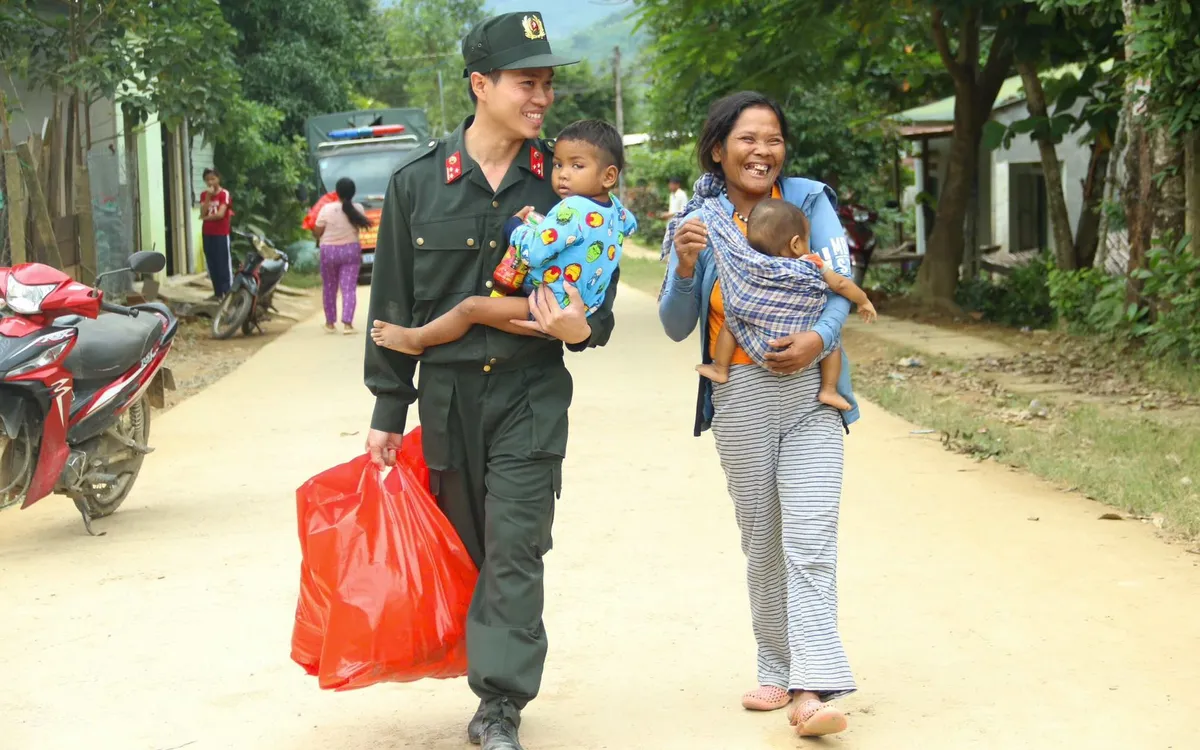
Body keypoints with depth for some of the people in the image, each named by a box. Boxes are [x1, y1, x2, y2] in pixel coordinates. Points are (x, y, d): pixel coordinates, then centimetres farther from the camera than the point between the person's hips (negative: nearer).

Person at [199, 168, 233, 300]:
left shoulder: (224, 194, -7)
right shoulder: (204, 195, 9)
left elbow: (220, 214, -16)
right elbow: (203, 213, -4)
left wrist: (206, 217, -2)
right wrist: (208, 196, -9)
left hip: (221, 234, -6)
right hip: (207, 234, 6)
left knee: (224, 264, -6)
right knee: (212, 264, 8)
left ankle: (228, 293, -5)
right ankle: (217, 292, 15)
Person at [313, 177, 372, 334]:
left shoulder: (327, 209, -14)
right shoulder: (358, 209, -8)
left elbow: (317, 233, -6)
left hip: (329, 251, -1)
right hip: (351, 250, 1)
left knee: (329, 288, 14)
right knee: (349, 289, 1)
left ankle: (330, 323, 21)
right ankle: (347, 323, -11)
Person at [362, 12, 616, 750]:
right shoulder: (418, 182, -1)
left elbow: (600, 293, 7)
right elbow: (394, 302, 5)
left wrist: (582, 327, -17)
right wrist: (388, 411, 5)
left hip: (532, 391, -1)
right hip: (447, 392, 1)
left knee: (516, 550, -8)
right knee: (469, 548, 10)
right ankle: (495, 688, 24)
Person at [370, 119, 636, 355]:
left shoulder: (572, 208, -23)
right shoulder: (614, 206, 6)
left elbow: (533, 252, -29)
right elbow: (630, 224, 31)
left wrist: (514, 224, -10)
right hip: (578, 312, 11)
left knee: (472, 307, -9)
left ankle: (416, 339, 7)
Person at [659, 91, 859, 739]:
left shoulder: (808, 200, 1)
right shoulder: (697, 224, 3)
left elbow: (842, 285, -2)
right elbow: (676, 327, -1)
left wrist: (820, 337, -22)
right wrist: (686, 267, -19)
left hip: (809, 393, -2)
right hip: (739, 401, 2)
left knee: (810, 540, -11)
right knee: (761, 544, 11)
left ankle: (813, 689, -15)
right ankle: (777, 671, 22)